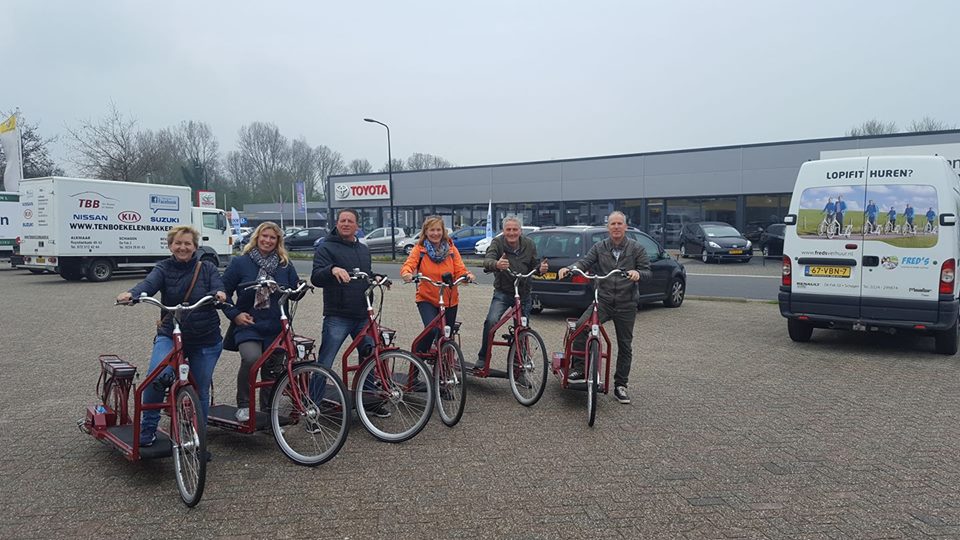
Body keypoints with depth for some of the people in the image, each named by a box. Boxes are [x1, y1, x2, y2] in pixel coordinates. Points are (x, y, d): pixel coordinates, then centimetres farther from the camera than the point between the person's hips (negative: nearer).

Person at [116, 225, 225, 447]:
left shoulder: (207, 268, 3)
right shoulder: (164, 268, 1)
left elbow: (218, 287, -14)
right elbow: (149, 284, -19)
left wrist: (219, 293, -40)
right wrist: (131, 294, -42)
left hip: (206, 340, 1)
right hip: (170, 335, -1)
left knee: (201, 391, 6)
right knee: (157, 377, -25)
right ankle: (148, 429, -3)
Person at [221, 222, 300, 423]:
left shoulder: (285, 265, 7)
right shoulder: (240, 262, 0)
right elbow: (224, 291, 4)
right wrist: (234, 314, -7)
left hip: (276, 329, 3)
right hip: (248, 326, -3)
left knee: (272, 372, 8)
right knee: (251, 358, -28)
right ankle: (243, 405, -9)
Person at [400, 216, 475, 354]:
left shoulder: (451, 249, 3)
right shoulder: (419, 249, -3)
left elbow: (459, 270, -2)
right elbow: (408, 264, -16)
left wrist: (467, 275, -25)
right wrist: (407, 273, -40)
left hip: (449, 300, 3)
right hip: (426, 298, -3)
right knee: (431, 330, -25)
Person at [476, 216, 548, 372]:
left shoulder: (529, 245, 0)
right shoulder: (497, 242, -11)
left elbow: (534, 266, 6)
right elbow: (487, 260, -27)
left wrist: (540, 268, -18)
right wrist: (496, 264, -51)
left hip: (523, 294, 3)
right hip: (502, 293, -3)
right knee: (491, 321, -24)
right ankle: (482, 359, -10)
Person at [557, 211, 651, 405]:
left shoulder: (637, 249, 1)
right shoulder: (599, 247, 5)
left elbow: (648, 272, -2)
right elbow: (585, 262, -6)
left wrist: (638, 273, -26)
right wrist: (569, 268, -27)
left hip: (626, 305, 0)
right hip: (603, 301, 0)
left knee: (625, 346, 7)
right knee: (580, 326, -23)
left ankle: (620, 386, 22)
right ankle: (578, 369, -9)